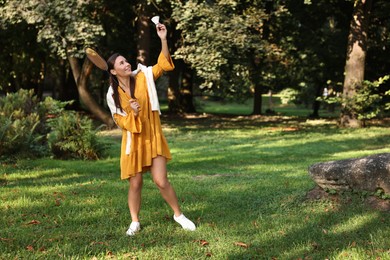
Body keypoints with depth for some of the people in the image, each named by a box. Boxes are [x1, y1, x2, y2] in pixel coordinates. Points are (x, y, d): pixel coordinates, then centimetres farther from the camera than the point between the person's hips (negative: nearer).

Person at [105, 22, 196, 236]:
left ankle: (179, 215, 15)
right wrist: (132, 113, -22)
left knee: (161, 181, -5)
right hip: (133, 142, 1)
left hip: (153, 138, -1)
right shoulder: (112, 94, -5)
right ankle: (135, 222, 24)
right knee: (135, 184, 7)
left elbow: (163, 65, -15)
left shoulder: (143, 77, -5)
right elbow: (119, 121, -2)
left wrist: (163, 40, -27)